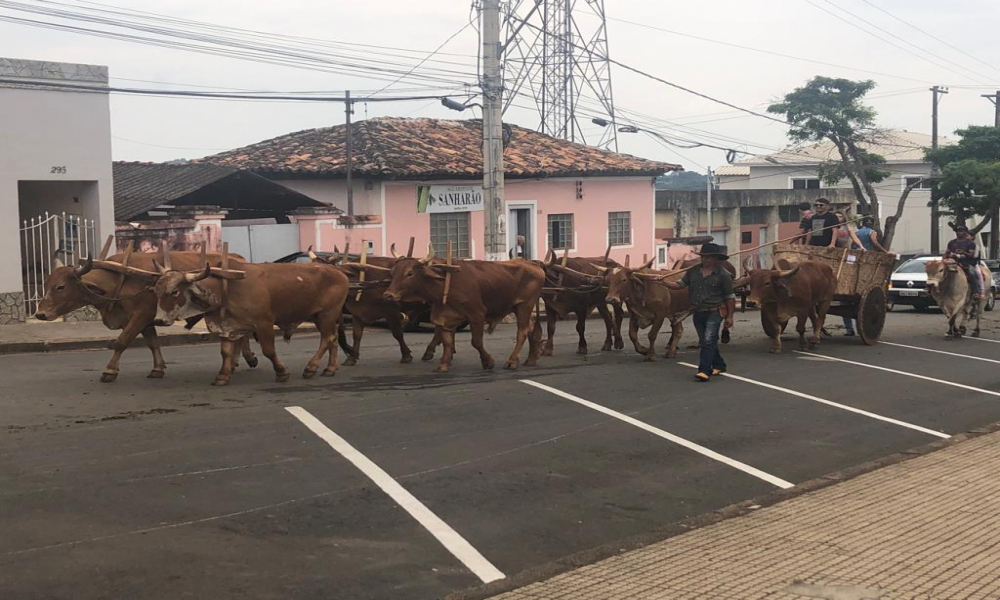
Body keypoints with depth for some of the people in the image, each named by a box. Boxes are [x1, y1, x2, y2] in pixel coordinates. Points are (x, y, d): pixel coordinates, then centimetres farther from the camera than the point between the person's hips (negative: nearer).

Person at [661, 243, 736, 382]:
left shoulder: (723, 275, -8)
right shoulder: (693, 271, 5)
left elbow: (730, 297, -4)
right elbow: (679, 284, 6)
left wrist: (729, 317, -4)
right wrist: (664, 282, -10)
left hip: (714, 313, -6)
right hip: (698, 313, 6)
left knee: (708, 341, -14)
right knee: (707, 342, 15)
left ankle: (704, 371, -14)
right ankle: (719, 365, 32)